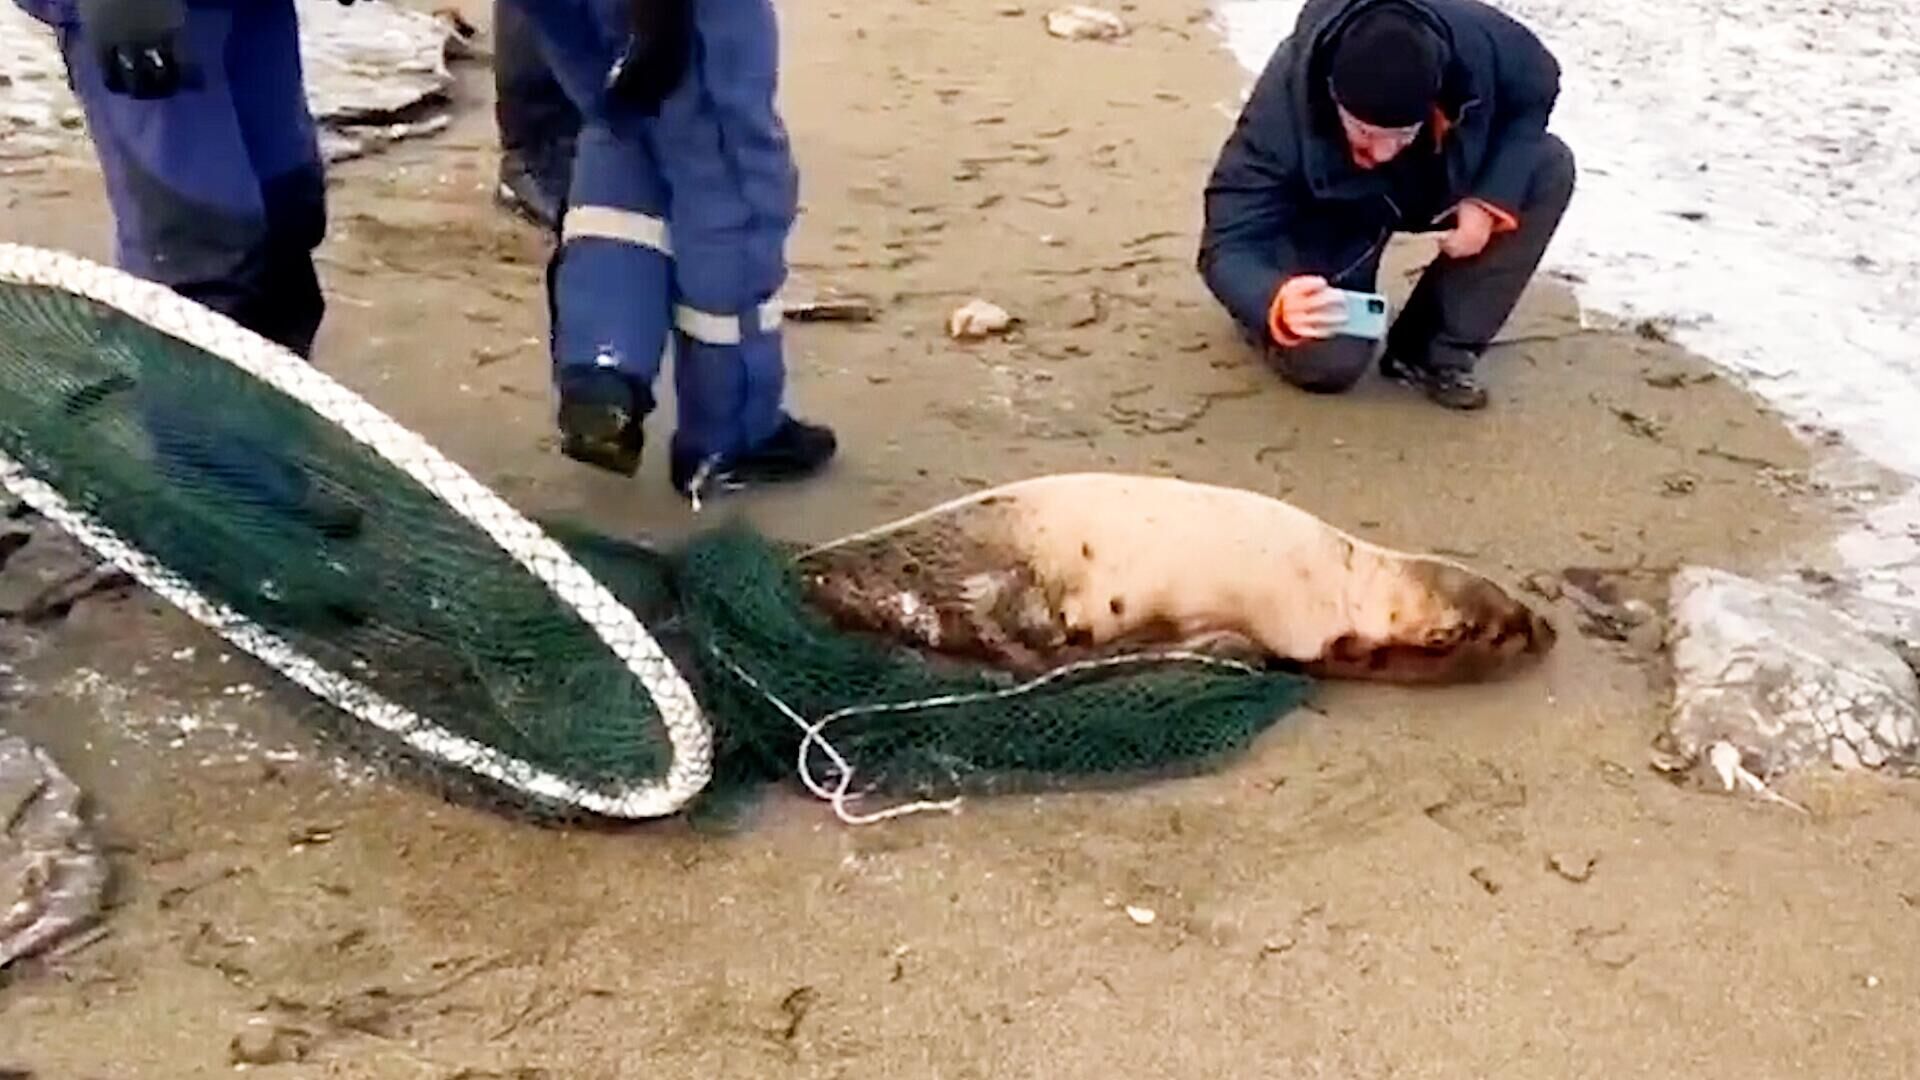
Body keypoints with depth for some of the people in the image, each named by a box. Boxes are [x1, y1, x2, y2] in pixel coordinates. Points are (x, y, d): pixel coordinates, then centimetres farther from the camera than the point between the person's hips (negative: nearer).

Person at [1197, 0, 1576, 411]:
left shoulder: (1473, 42, -31)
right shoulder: (1282, 107, -37)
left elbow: (1538, 86, -9)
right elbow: (1228, 243, -38)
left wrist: (1490, 198, -23)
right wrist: (1278, 302, -61)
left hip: (1440, 179, 4)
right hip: (1329, 218, -4)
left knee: (1550, 166, -22)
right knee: (1327, 360, -27)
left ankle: (1434, 351, -10)